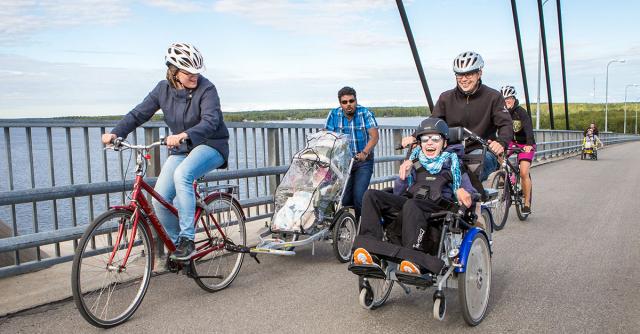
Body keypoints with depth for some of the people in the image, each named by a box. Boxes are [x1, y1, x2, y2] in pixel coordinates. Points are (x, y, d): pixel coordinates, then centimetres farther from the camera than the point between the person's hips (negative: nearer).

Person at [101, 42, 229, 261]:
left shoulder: (206, 89, -17)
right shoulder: (163, 89, -2)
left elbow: (210, 121, -30)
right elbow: (139, 114, 0)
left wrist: (184, 135, -47)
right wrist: (115, 133, -16)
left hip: (211, 145, -5)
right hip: (181, 149, 5)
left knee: (182, 174, -35)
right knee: (160, 198, -10)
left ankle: (187, 239, -24)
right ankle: (176, 243, 15)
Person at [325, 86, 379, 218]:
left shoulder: (365, 113, -8)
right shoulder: (334, 114, 0)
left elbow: (374, 136, -18)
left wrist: (364, 153, -34)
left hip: (363, 162, -2)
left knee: (358, 197, -15)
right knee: (344, 199, -4)